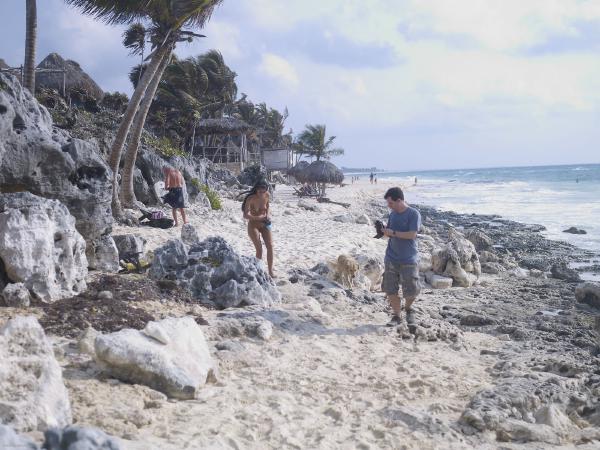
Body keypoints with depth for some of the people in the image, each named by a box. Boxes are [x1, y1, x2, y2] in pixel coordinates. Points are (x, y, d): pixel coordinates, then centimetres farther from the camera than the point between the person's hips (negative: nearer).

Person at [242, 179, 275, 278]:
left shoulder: (267, 196, -7)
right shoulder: (251, 199, -21)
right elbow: (245, 215, -24)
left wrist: (268, 214, -4)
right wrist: (258, 218, -33)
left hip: (265, 224, 4)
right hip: (253, 225, -4)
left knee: (270, 246, -6)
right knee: (259, 249, -11)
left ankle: (270, 271, 2)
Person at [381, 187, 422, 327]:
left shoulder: (414, 214, -11)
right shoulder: (393, 214, 8)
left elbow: (412, 234, -19)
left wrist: (393, 232, -17)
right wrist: (382, 230, -5)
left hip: (409, 260, -5)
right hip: (392, 258, 5)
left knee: (411, 290, -2)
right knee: (390, 290, 3)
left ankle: (408, 308, 28)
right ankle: (397, 316, 17)